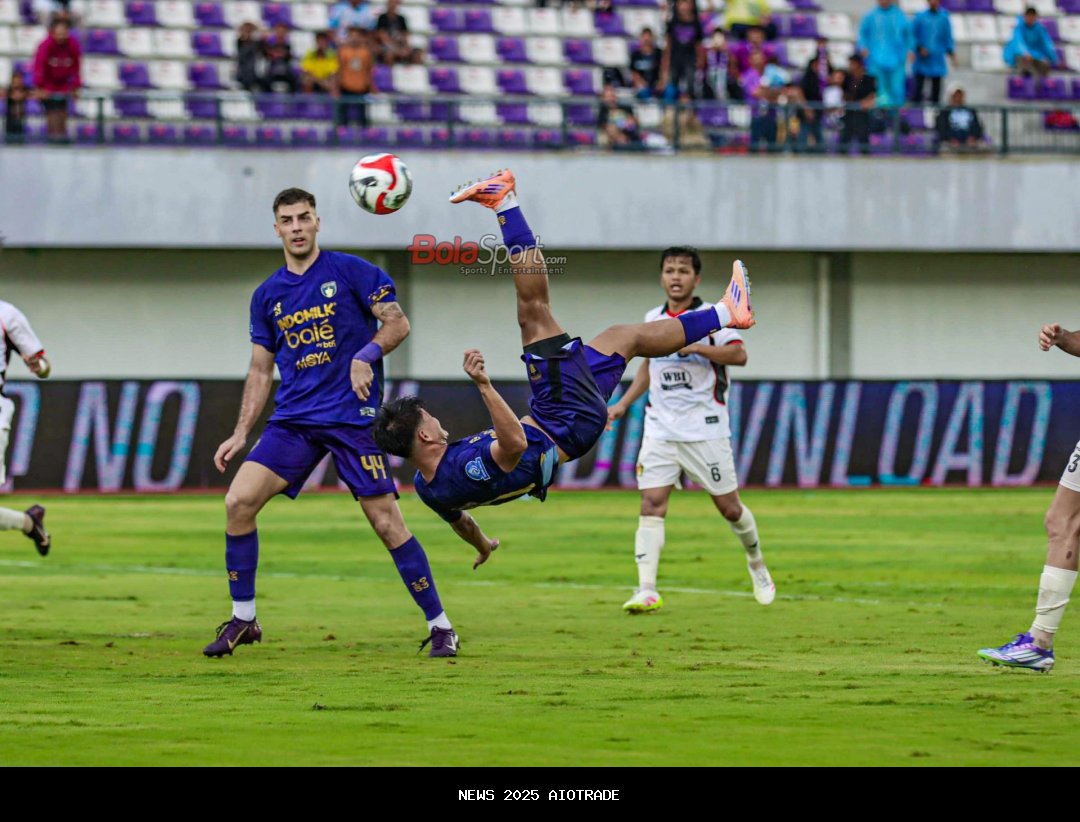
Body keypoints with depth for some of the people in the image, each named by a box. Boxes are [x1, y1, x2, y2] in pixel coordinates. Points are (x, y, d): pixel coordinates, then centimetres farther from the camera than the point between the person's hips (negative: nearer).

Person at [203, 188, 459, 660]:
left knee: (385, 519, -9)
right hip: (293, 420, 4)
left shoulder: (350, 272, -1)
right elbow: (261, 370, 17)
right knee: (239, 501, -11)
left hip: (352, 416, -4)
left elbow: (397, 323, -3)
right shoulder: (267, 296, 12)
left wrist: (366, 356, -21)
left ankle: (440, 626, 2)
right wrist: (241, 434, 10)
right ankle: (242, 620, 2)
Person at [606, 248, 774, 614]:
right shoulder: (653, 320, 11)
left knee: (729, 507, 4)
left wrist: (695, 347, -29)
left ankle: (756, 563, 33)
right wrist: (623, 404, 21)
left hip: (706, 429, -4)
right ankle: (647, 590, -17)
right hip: (660, 429, 4)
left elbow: (739, 353, -20)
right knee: (651, 504, -12)